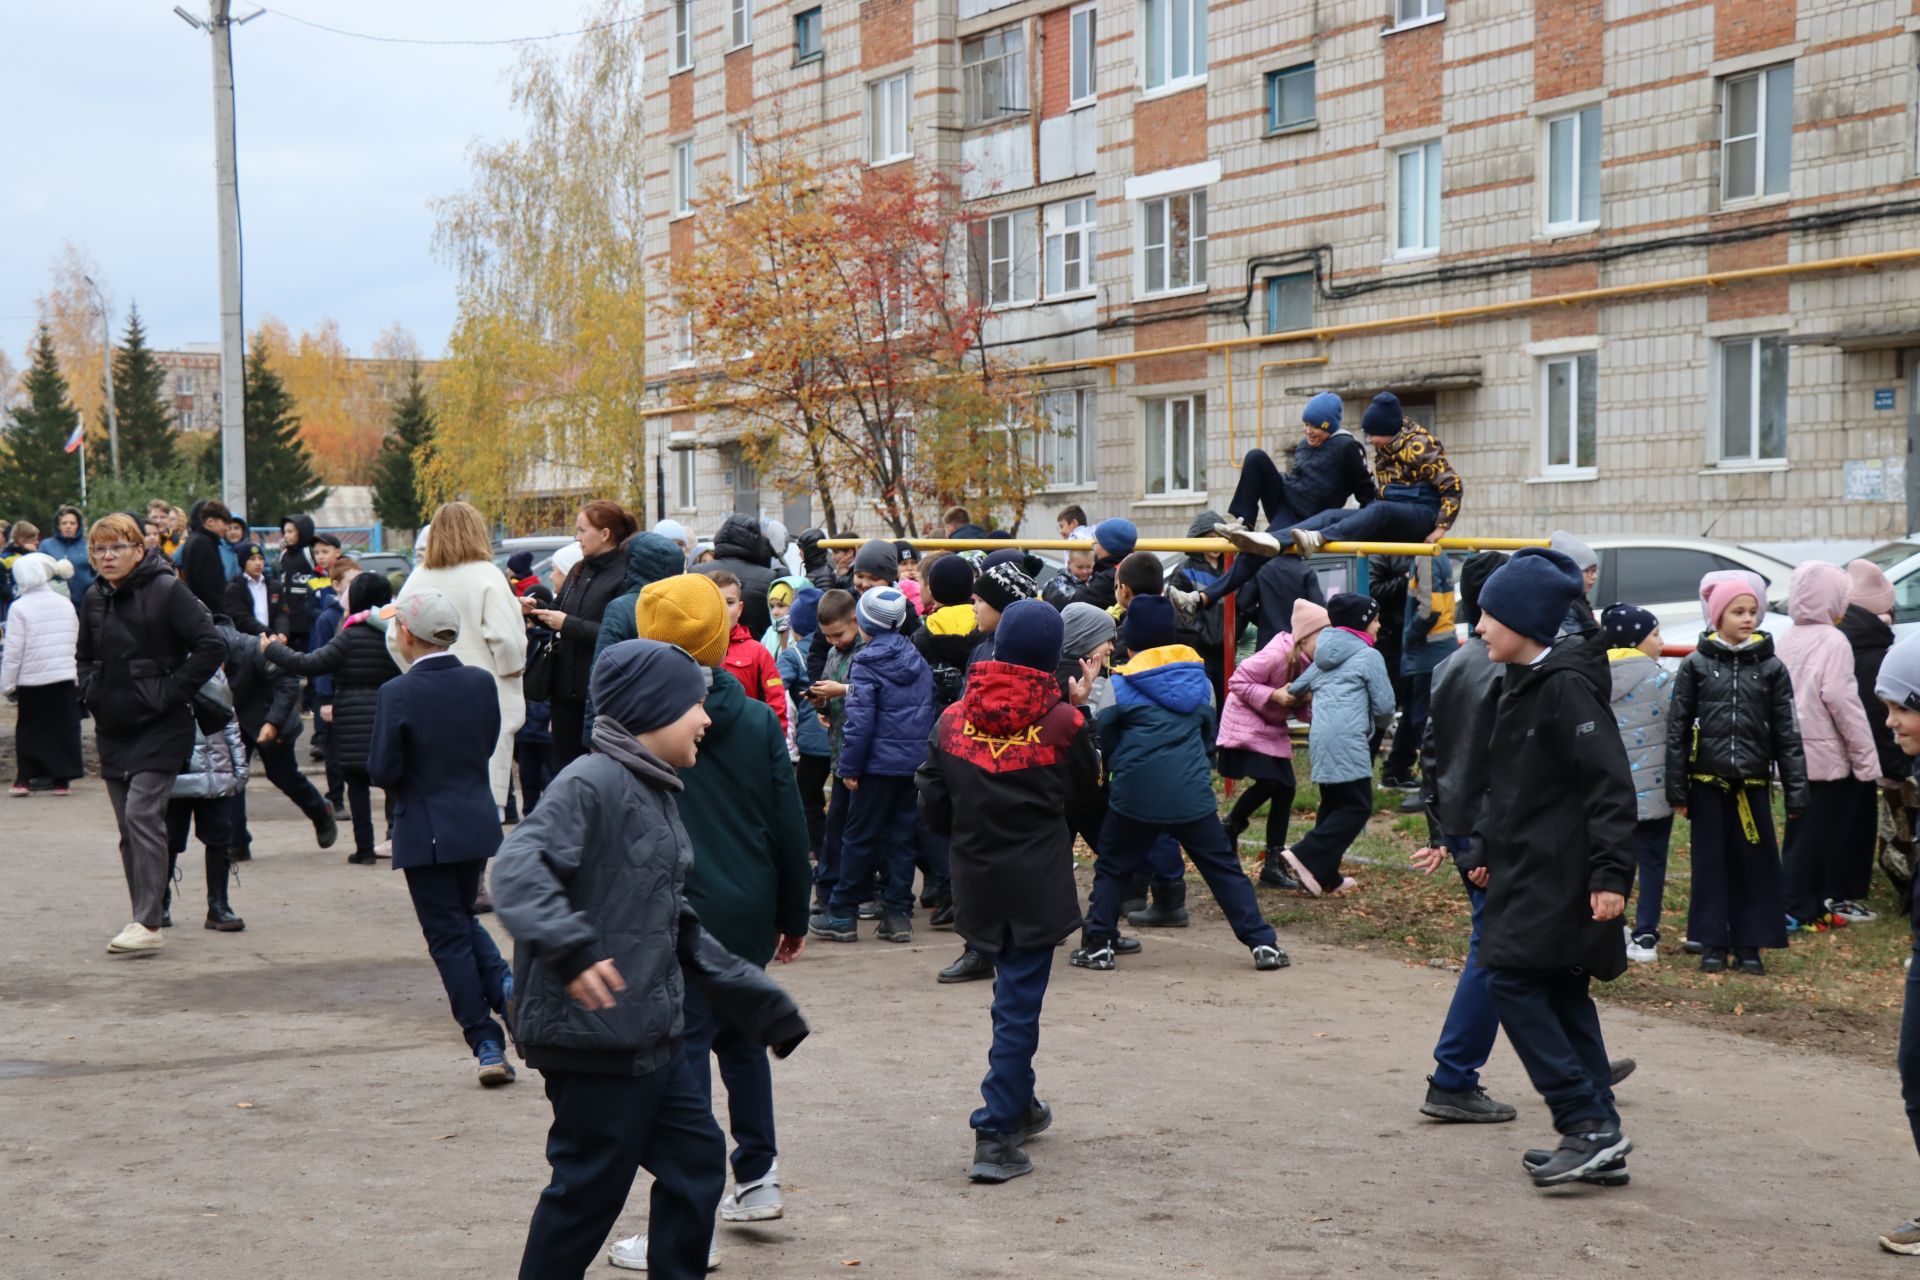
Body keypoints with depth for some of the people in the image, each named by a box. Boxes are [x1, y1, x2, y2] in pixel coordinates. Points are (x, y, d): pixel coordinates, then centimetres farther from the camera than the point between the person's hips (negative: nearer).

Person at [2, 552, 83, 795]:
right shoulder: (66, 605, 5)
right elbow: (76, 644, 10)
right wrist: (78, 679, 17)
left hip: (32, 683, -3)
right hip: (66, 678, 3)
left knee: (28, 728, 10)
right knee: (64, 727, 7)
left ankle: (23, 778, 10)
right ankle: (62, 778, 7)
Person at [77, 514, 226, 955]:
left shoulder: (166, 590, -11)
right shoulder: (94, 599, 10)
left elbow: (210, 645, -16)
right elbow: (84, 655, 27)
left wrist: (172, 693, -17)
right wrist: (90, 692, 9)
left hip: (159, 728, -7)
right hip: (113, 730, 7)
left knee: (142, 815, -16)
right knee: (128, 826, 9)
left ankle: (148, 923, -16)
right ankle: (143, 920, 16)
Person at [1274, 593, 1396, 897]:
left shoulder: (1324, 657, 22)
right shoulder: (1369, 656, 2)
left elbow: (1291, 693, 23)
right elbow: (1384, 707, 2)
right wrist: (1374, 719, 22)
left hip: (1319, 738, 8)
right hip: (1347, 739, -8)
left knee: (1334, 804, 15)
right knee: (1358, 807, -4)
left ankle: (1326, 877, 13)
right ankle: (1307, 857, -14)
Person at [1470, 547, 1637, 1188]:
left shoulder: (1566, 688, -16)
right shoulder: (1522, 683, 14)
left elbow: (1610, 784, -20)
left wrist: (1610, 873, -25)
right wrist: (1491, 853, 24)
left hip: (1560, 875, -10)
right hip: (1530, 868, 10)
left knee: (1513, 981, -12)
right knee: (1561, 995, 10)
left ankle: (1588, 1123, -11)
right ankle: (1598, 1139, 15)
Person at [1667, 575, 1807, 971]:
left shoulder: (1771, 668, 3)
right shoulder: (1695, 666, 1)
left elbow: (1787, 732, 3)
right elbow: (1677, 729, 1)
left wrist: (1796, 791, -3)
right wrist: (1677, 789, -3)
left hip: (1753, 782, 1)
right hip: (1708, 780, -1)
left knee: (1754, 862, 3)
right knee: (1711, 862, 4)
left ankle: (1749, 944, 12)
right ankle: (1713, 944, 12)